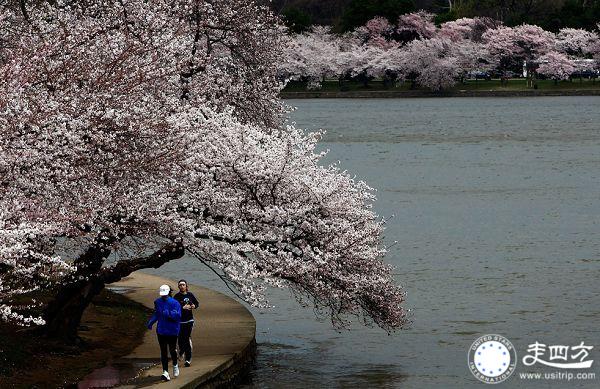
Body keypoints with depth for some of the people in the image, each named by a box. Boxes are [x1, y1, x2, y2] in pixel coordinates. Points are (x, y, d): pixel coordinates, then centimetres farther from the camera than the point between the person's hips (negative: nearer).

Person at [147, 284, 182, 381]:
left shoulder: (174, 303, -11)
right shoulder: (157, 302, 5)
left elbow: (178, 316, -17)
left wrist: (169, 314, -32)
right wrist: (150, 322, 0)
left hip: (172, 331, -3)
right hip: (161, 330, 3)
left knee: (172, 350, 8)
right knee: (163, 351, 0)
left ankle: (175, 365, 39)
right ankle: (165, 372, -2)